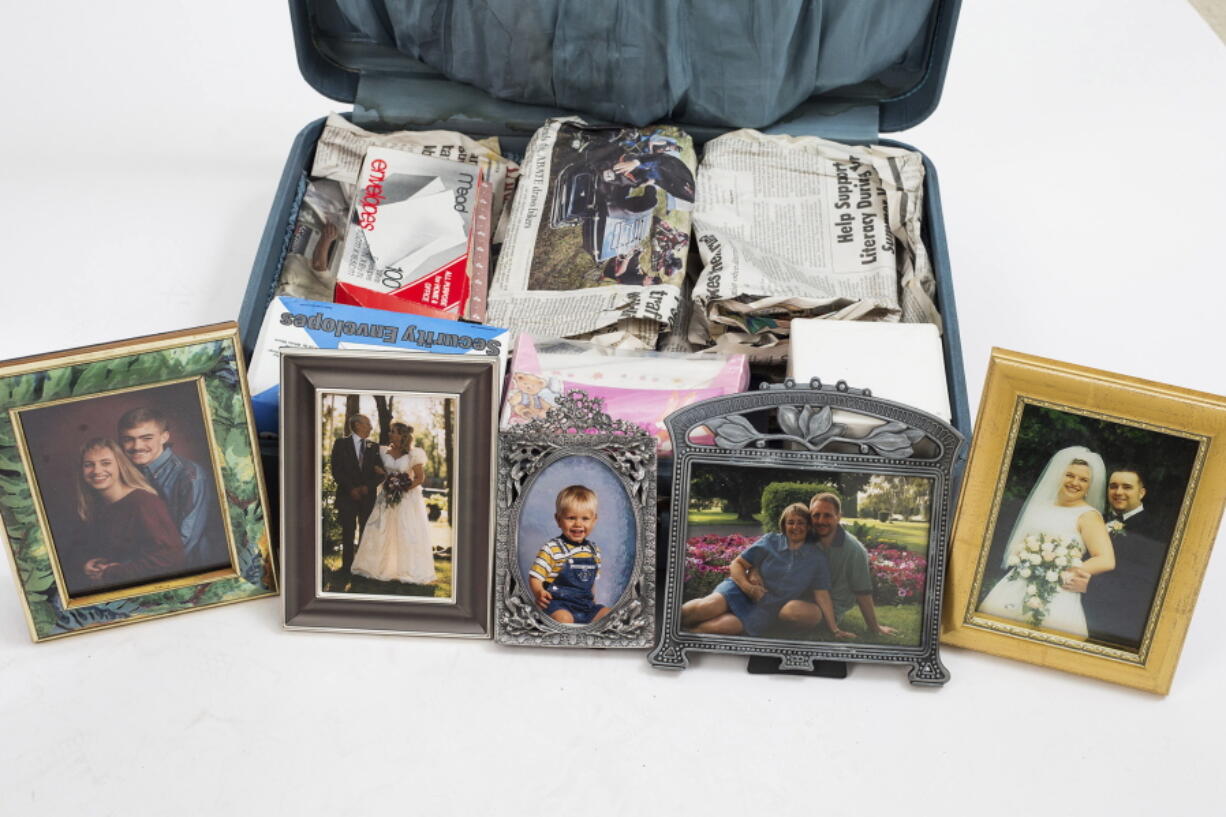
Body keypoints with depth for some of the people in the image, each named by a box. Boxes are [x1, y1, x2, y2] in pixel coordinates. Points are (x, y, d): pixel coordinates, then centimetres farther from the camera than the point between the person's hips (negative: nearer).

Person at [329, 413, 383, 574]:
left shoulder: (373, 447, 11)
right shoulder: (341, 444, 4)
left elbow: (379, 472, 8)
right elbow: (336, 469, -2)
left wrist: (368, 487, -8)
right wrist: (351, 488, -10)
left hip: (368, 496, 2)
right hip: (347, 495, -2)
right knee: (348, 531, 1)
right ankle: (347, 566, 6)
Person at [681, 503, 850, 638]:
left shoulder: (816, 557, 0)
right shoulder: (770, 541, 1)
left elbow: (822, 594, -1)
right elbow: (737, 564, 2)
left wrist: (835, 630, -6)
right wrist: (747, 586, -17)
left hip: (765, 611, -1)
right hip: (741, 591, 1)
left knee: (714, 627, -28)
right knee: (708, 607, -33)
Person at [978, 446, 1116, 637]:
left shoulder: (1088, 516, -3)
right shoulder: (1042, 504, 15)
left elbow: (1106, 561, -12)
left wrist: (1064, 573, -14)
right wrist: (1019, 554, 1)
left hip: (1056, 595, -5)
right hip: (1017, 587, 5)